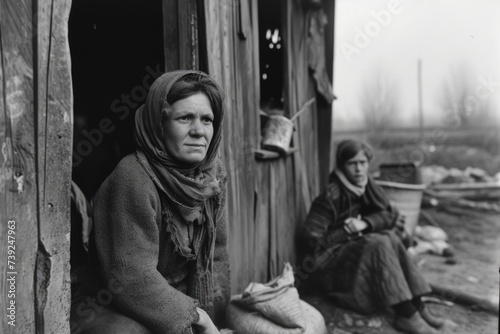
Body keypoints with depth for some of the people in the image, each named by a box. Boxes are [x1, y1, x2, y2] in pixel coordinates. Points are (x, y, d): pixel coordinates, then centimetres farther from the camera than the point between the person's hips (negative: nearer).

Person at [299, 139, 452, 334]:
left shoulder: (366, 187, 1)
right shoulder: (331, 196, -20)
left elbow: (389, 214, -4)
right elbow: (311, 239, -22)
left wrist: (365, 224, -22)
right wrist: (348, 232, -16)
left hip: (359, 250, 6)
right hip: (331, 261, -6)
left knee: (391, 238, -20)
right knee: (379, 243, -28)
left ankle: (417, 306, -18)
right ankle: (406, 316, -27)